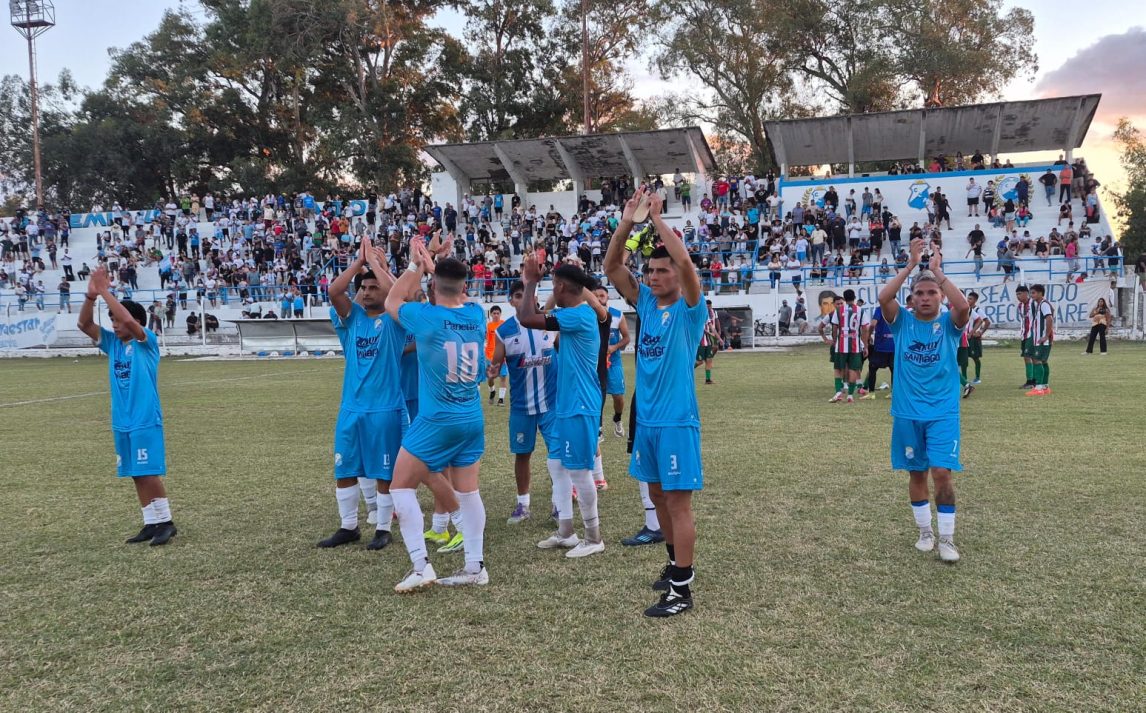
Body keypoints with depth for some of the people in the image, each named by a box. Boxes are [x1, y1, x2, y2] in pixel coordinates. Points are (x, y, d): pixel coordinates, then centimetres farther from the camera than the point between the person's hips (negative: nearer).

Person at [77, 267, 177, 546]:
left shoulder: (147, 342, -8)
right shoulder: (112, 343, 10)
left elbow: (128, 319, -25)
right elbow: (84, 324, 2)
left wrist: (105, 291, -20)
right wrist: (91, 295, -13)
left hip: (146, 422, -7)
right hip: (121, 423, 7)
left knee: (149, 473, -6)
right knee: (137, 476, 9)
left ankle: (166, 522, 5)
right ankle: (151, 523, 16)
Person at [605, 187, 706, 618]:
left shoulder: (689, 309, -8)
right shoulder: (646, 303, 8)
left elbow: (686, 263, -26)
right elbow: (611, 267, 1)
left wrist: (658, 219, -20)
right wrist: (627, 222, -10)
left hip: (676, 421, -7)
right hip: (646, 419, 7)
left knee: (678, 501, -4)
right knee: (658, 495, 16)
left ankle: (682, 589, 2)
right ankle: (676, 564, 33)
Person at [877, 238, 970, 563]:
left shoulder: (949, 323, -2)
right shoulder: (902, 321, 1)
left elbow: (963, 306, -24)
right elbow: (883, 297, -18)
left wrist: (937, 271, -21)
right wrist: (910, 265, -21)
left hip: (943, 412, -2)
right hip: (907, 413, 2)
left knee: (942, 472, -10)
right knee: (916, 473, 11)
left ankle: (947, 539, 2)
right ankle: (924, 531, 27)